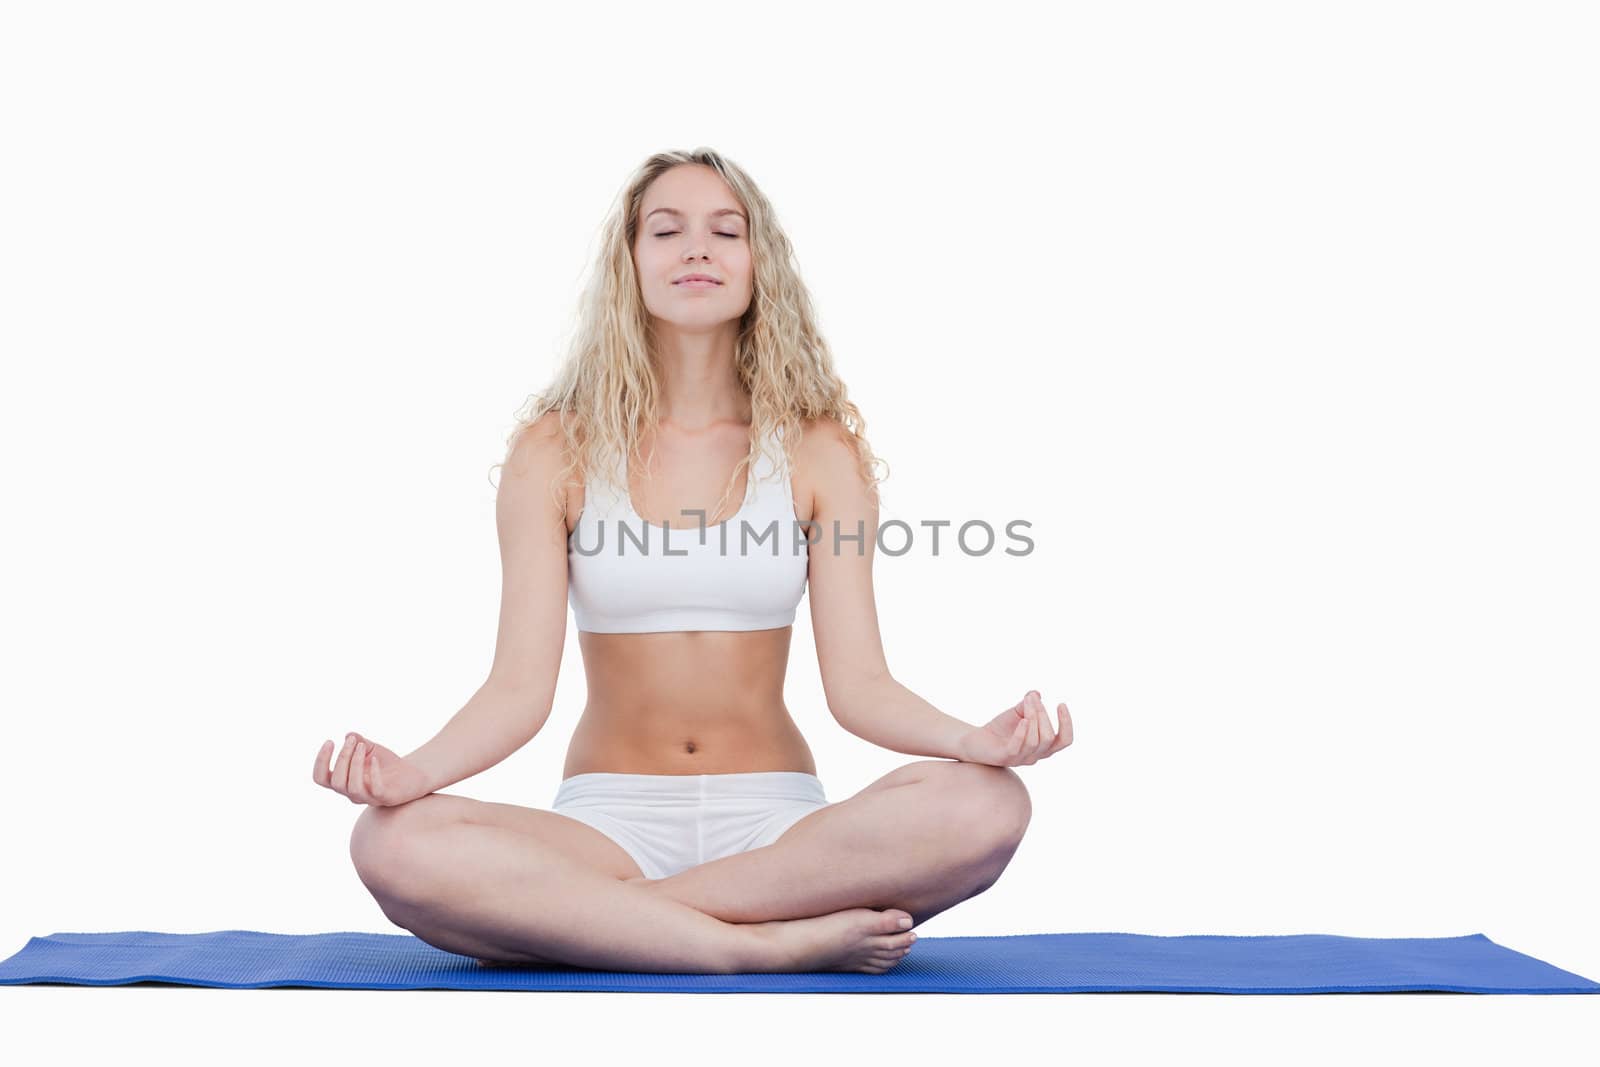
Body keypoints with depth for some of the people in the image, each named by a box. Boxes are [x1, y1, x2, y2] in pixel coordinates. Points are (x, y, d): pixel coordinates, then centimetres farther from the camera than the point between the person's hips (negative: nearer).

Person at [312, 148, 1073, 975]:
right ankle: (781, 945, -24)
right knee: (395, 843, -30)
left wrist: (973, 739, -24)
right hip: (608, 815, 0)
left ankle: (558, 918, -22)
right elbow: (520, 684, -5)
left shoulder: (820, 451, 4)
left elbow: (858, 682, -4)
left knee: (985, 804, -30)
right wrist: (414, 771, -25)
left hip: (775, 818, 1)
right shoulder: (556, 451, 3)